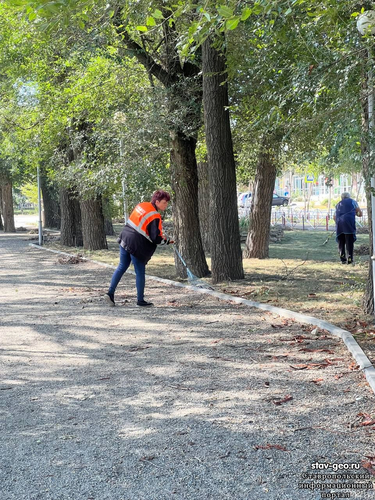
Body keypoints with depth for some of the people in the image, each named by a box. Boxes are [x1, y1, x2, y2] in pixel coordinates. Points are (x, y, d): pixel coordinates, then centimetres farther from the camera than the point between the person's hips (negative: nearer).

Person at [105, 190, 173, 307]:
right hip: (137, 246, -8)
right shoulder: (155, 217, -17)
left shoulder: (142, 205, 6)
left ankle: (110, 293, 12)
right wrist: (167, 241, -1)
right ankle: (140, 300, 15)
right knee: (140, 272, 6)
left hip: (125, 239, 8)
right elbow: (156, 239, -20)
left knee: (121, 267, 17)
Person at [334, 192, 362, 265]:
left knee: (341, 242, 10)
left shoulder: (338, 204, 28)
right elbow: (360, 214, 22)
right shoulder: (352, 201, 19)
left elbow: (334, 217, 24)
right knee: (349, 241, -3)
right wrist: (355, 213, 42)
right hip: (349, 221, -3)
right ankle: (349, 259, -10)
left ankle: (343, 259, 5)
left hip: (339, 223, 3)